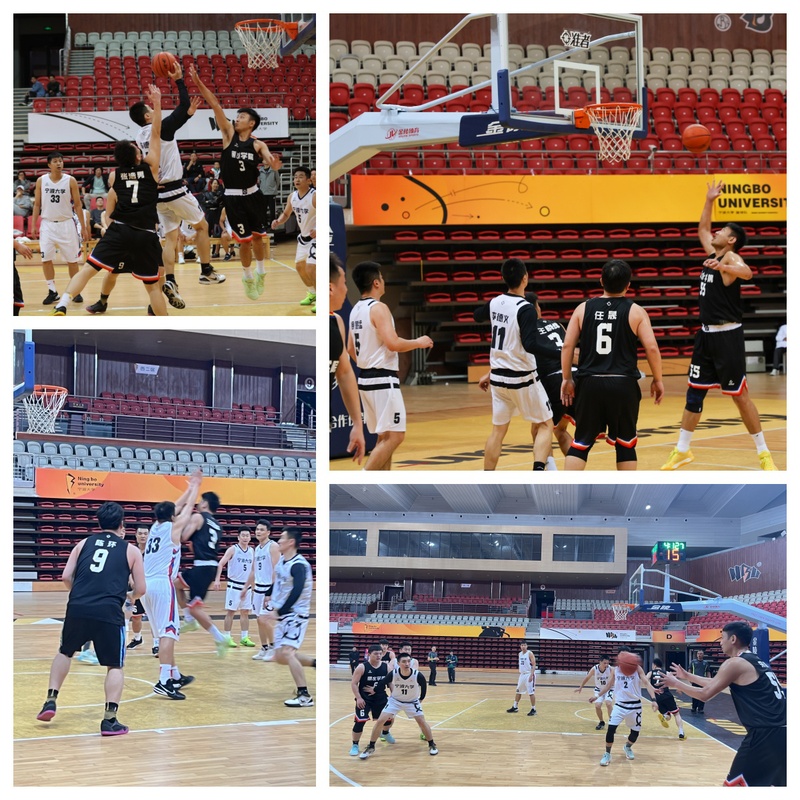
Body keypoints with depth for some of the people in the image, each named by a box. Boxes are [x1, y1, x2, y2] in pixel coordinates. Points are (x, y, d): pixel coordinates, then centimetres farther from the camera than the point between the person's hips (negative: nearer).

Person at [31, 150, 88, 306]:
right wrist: (33, 224, 0)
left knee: (72, 259, 2)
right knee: (46, 258, -4)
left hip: (66, 224, -1)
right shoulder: (41, 181, 0)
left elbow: (77, 205, -1)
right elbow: (37, 204, 7)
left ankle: (75, 291, 13)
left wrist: (83, 228, -2)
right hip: (47, 224, 1)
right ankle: (52, 291, 6)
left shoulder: (70, 181, -5)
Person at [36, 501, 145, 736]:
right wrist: (130, 595, 32)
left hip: (77, 608, 3)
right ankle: (110, 720, -2)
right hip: (109, 612, -3)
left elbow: (66, 577, 10)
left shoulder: (84, 543, 18)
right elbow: (141, 589, 10)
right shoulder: (131, 550, 12)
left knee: (65, 652, 28)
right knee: (115, 666, 9)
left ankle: (50, 701, 23)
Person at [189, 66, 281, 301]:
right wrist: (198, 83, -18)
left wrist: (275, 164, -43)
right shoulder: (229, 133, -3)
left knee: (258, 236, 13)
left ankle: (260, 272, 36)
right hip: (233, 197, -1)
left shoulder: (258, 144, -3)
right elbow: (215, 105, -12)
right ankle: (248, 277, 21)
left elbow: (271, 163, -17)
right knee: (244, 240, 1)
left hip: (253, 195, 1)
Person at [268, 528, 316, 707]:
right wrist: (273, 606, 9)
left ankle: (304, 696, -16)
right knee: (280, 657, 10)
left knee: (287, 652, -20)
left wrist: (279, 611, -21)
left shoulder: (299, 565, -20)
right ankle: (317, 663, 23)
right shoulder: (282, 560, 8)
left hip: (296, 615, -10)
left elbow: (296, 593, -27)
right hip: (283, 616, 10)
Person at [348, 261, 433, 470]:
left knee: (385, 437, 15)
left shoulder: (356, 310, 12)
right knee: (394, 436, -8)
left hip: (366, 378, 9)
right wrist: (419, 343, -8)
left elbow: (351, 349, 19)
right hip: (383, 380, -9)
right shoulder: (378, 308, -15)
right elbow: (393, 343, -24)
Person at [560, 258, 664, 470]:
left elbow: (567, 346, 2)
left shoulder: (584, 309, 5)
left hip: (590, 383, 2)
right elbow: (651, 348, -6)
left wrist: (567, 379, 11)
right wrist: (657, 380, 6)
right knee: (625, 444, 11)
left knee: (581, 442, 9)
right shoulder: (635, 311, 0)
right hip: (623, 385, -2)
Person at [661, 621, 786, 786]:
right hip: (781, 730, 9)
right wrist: (687, 676, 43)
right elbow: (714, 683, 36)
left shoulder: (735, 663, -5)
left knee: (732, 785, -1)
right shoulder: (755, 662, 23)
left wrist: (676, 683, 12)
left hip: (765, 733, -9)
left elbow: (705, 694, -2)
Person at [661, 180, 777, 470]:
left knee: (739, 395, -5)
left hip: (727, 335, -8)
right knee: (694, 392, 10)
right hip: (706, 334, 8)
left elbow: (746, 273, -37)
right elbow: (702, 230, 30)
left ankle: (763, 453, 2)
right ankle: (682, 450, 18)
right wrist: (710, 201, 23)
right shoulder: (713, 254, 11)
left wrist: (723, 267, -55)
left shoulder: (730, 258, -13)